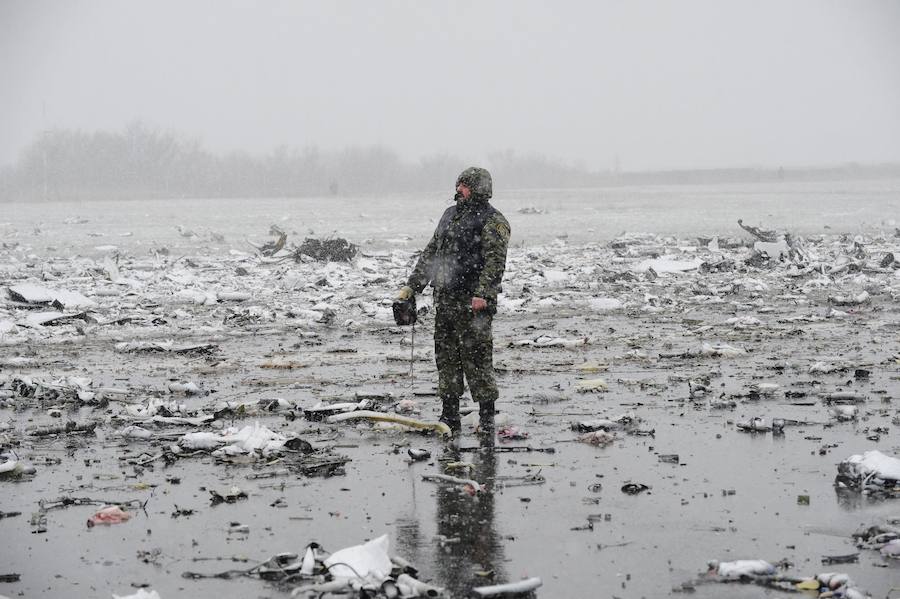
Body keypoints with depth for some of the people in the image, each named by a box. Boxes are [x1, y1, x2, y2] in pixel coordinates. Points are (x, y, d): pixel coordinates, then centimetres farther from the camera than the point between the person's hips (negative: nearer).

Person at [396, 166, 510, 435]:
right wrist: (412, 286, 17)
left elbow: (494, 262, -15)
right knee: (446, 357, 9)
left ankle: (487, 417, 0)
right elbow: (431, 252, 23)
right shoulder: (450, 214, 19)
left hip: (473, 303, -8)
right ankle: (449, 417, 16)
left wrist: (483, 294, -26)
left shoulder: (492, 221, -6)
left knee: (476, 358, -7)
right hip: (445, 299, 8)